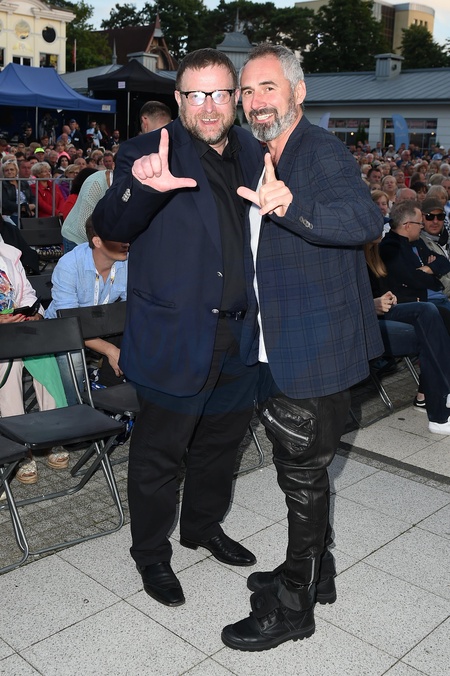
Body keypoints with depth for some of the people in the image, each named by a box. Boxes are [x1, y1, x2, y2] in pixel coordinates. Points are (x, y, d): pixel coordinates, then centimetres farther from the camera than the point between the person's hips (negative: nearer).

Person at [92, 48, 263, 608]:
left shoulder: (252, 153, 6)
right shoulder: (147, 153, -12)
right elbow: (109, 226, -27)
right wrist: (142, 188, -46)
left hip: (238, 335, 6)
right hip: (174, 339, -6)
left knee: (221, 440, 22)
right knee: (158, 456, 9)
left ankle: (203, 526, 47)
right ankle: (151, 555, 32)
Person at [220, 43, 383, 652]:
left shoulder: (322, 150, -14)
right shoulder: (263, 161, 15)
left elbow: (365, 220, -32)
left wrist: (292, 205, -49)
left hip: (315, 350, -9)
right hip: (278, 350, 9)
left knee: (303, 474, 3)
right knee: (299, 469, 20)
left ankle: (293, 607, 20)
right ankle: (313, 572, 39)